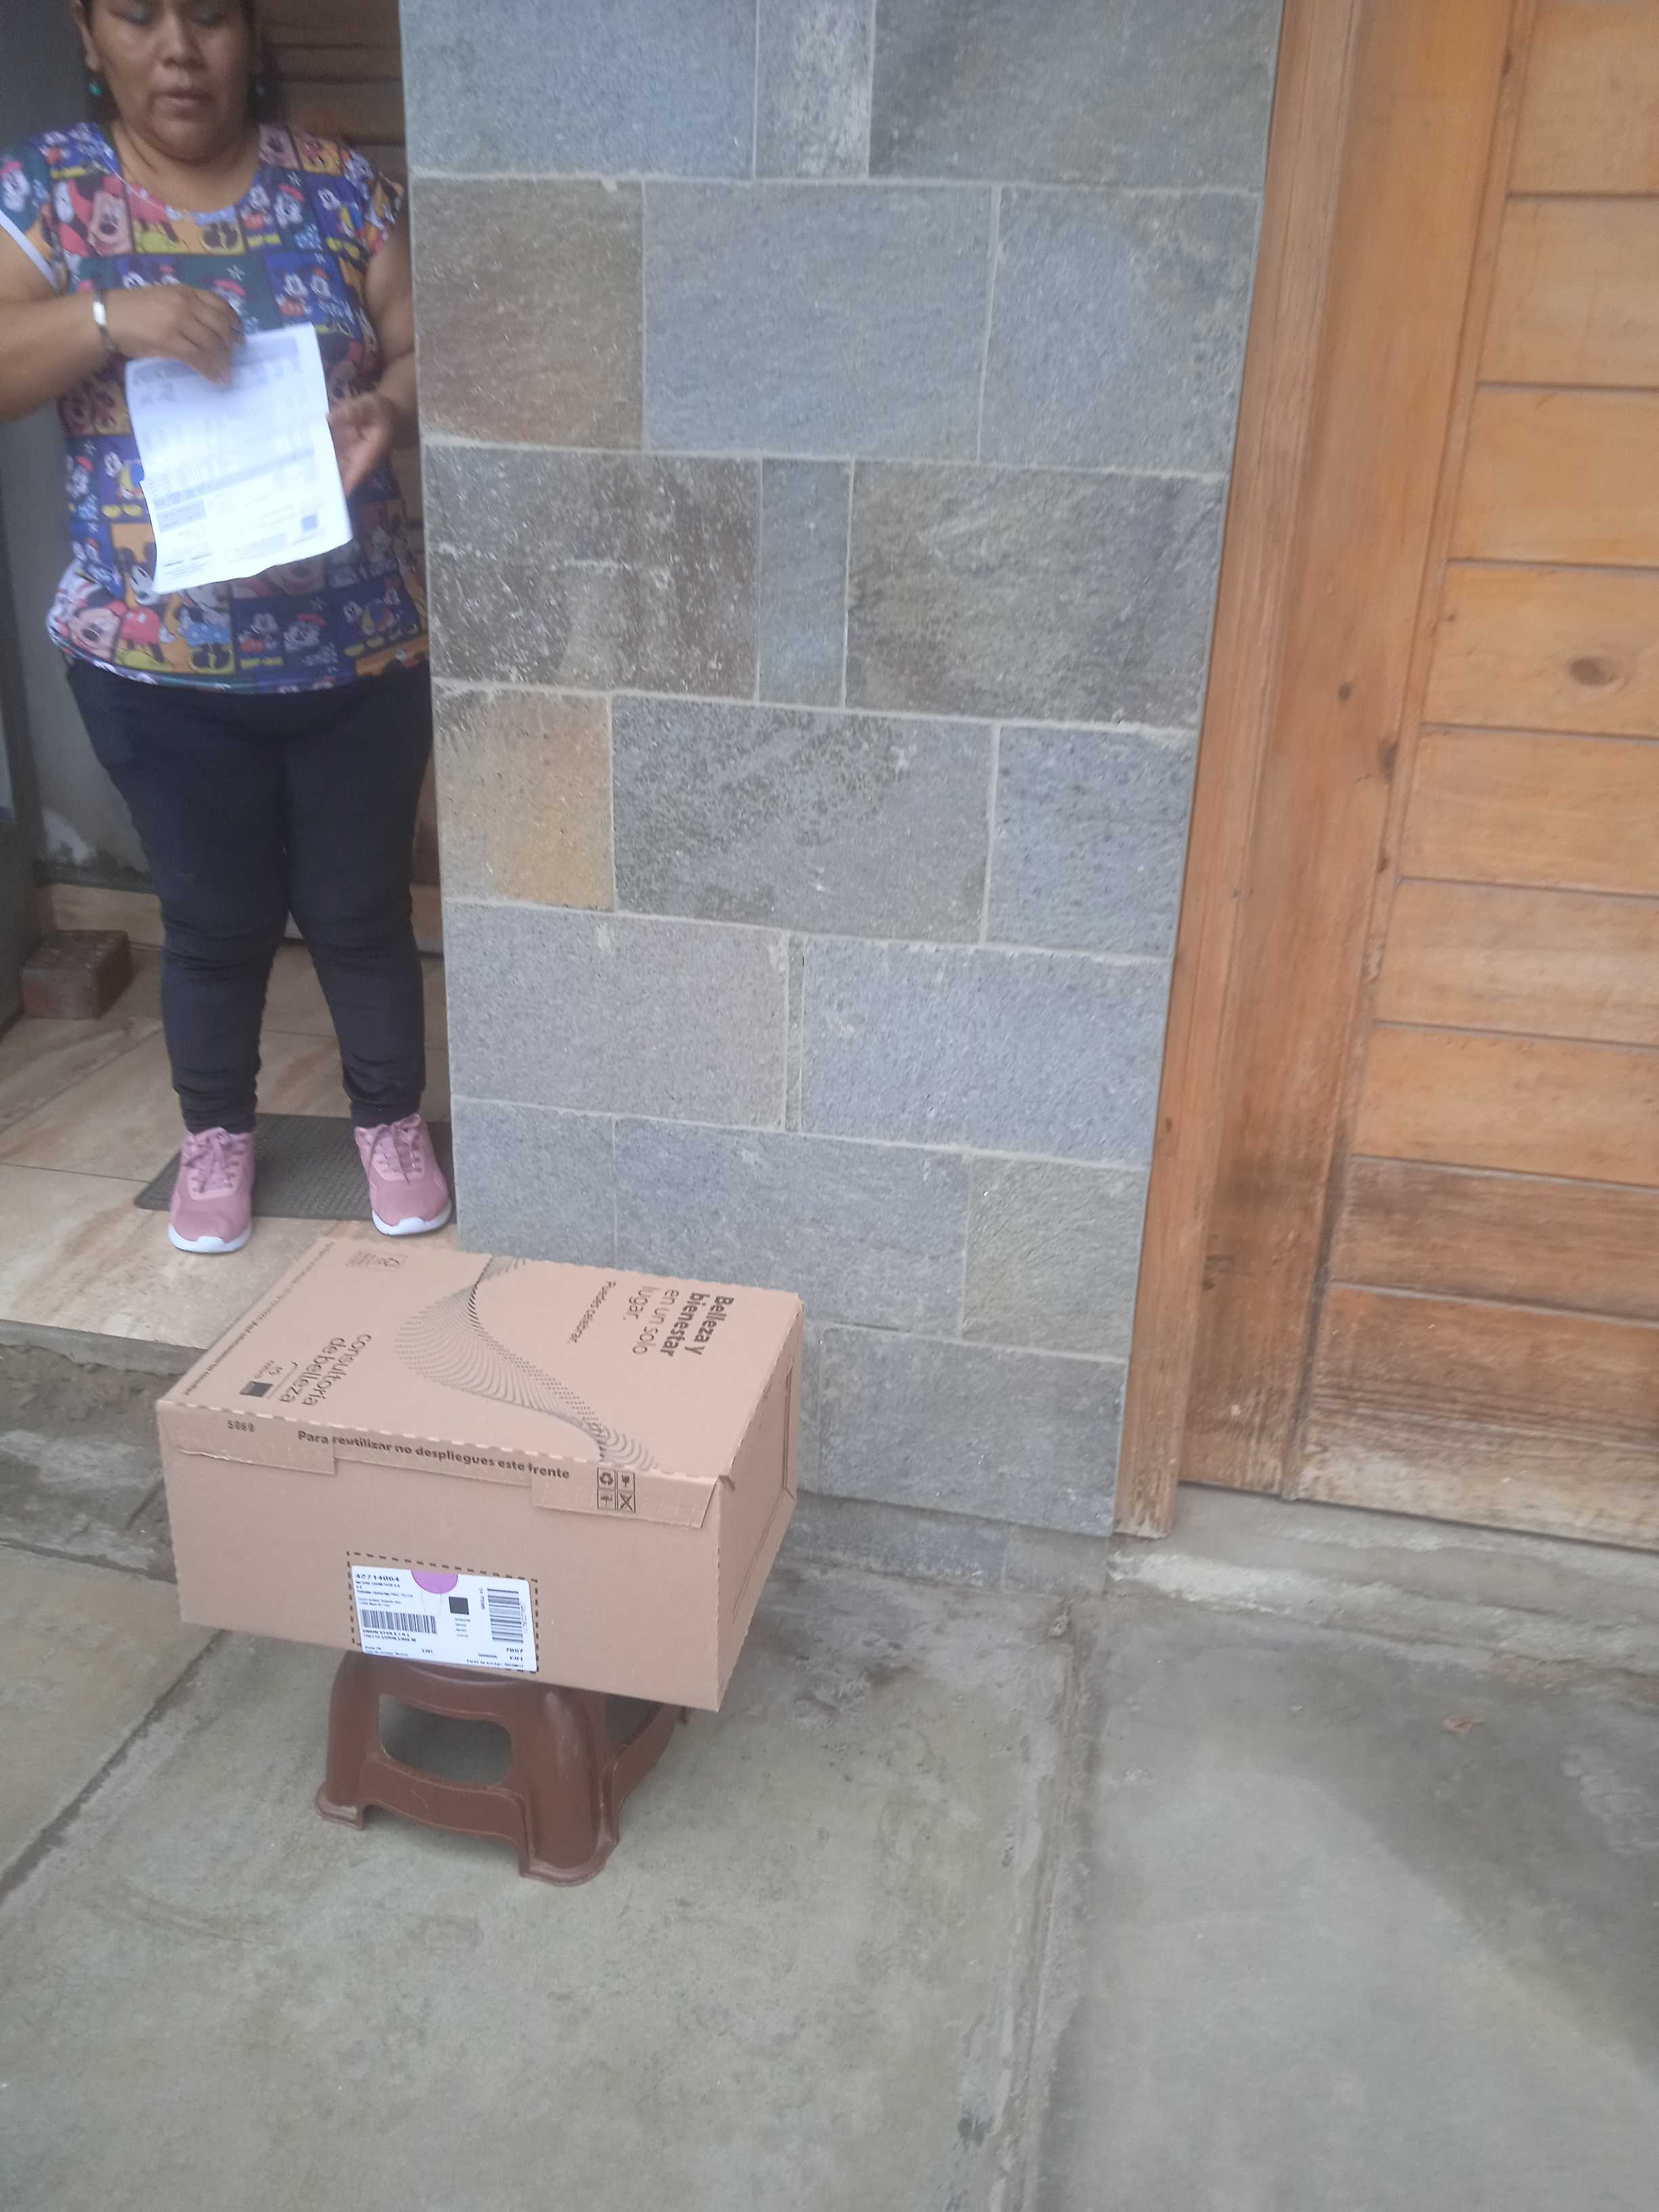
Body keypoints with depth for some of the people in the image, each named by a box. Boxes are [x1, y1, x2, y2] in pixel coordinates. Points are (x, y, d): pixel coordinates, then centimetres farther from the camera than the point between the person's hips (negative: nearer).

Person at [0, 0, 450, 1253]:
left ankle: (392, 1119, 32)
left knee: (361, 906, 10)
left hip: (359, 640, 1)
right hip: (157, 655, 0)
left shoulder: (342, 186, 2)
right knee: (215, 915, 11)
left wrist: (387, 410, -20)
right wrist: (106, 316, -26)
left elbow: (427, 353, 1)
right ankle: (217, 1133, 34)